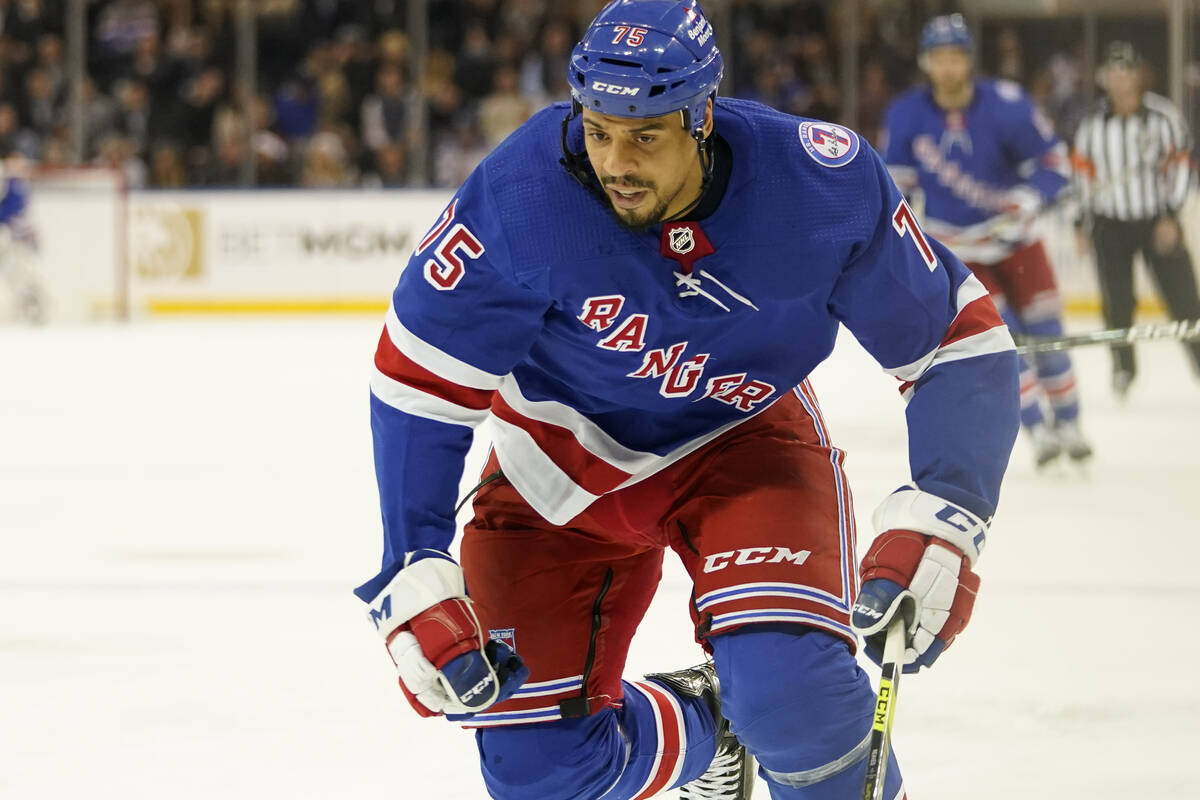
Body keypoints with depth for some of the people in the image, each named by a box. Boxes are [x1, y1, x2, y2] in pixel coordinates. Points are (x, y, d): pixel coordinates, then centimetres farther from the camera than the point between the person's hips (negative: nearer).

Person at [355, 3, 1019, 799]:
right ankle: (695, 731, 30)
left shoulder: (823, 185, -27)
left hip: (743, 435, -1)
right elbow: (418, 384, -21)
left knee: (788, 685, -27)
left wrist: (941, 523, -31)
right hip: (564, 457, 1)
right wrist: (415, 586, -26)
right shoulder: (520, 194, -31)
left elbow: (960, 339, -17)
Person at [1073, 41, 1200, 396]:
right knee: (1117, 300, -1)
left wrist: (1171, 216, -13)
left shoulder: (1162, 116, -8)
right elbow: (1083, 172, 10)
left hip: (1157, 220, -2)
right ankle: (1123, 365, 16)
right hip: (1111, 223, 2)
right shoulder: (1092, 124, 2)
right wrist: (1082, 222, 9)